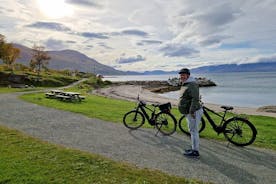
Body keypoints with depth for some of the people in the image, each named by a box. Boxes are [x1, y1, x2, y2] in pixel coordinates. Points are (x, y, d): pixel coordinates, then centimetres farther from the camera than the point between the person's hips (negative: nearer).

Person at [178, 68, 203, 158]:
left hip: (194, 113, -10)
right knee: (193, 131, 17)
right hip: (189, 112, 11)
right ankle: (194, 148, 29)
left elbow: (195, 99, -27)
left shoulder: (192, 85, -18)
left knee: (193, 131, -2)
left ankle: (195, 152, 8)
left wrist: (192, 111, -29)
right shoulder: (185, 85, 15)